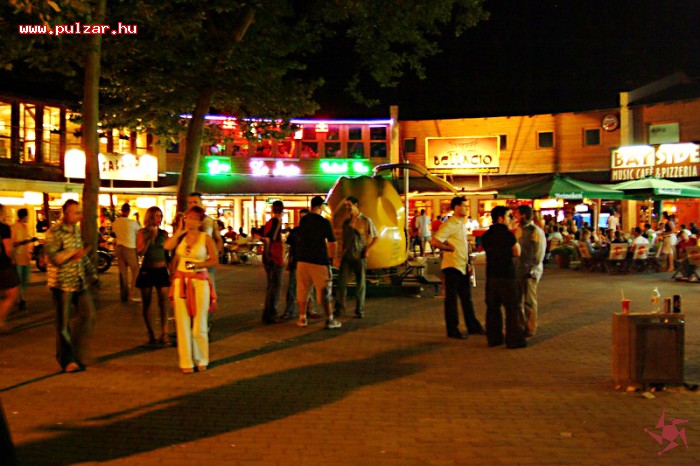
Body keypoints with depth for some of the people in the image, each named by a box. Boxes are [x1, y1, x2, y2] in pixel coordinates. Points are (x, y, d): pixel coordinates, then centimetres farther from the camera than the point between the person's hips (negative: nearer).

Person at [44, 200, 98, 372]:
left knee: (88, 315, 4)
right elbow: (52, 257, -21)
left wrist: (91, 272, 19)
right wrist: (73, 254, -31)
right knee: (63, 323, 2)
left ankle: (77, 356, 17)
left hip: (80, 282, 7)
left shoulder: (77, 230, 12)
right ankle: (67, 360, 14)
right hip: (62, 283, -7)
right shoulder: (54, 233, -12)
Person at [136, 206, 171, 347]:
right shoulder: (142, 233, -1)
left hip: (162, 271, 1)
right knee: (147, 304, 5)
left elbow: (167, 254, 10)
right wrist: (150, 236, -17)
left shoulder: (164, 233, 4)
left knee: (164, 303, -7)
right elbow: (140, 251, -11)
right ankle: (151, 336, 15)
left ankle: (164, 335, -4)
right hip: (147, 271, -1)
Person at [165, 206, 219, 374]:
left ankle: (201, 360, 17)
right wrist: (179, 231, -5)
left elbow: (214, 259, -3)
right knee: (182, 323, 2)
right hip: (180, 281, 3)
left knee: (199, 323, 1)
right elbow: (167, 246, -13)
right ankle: (186, 362, 10)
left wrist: (198, 265, -15)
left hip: (199, 282, -3)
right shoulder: (181, 237, 6)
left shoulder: (206, 238, -1)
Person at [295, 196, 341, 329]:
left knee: (302, 290, 12)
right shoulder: (324, 222, -9)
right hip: (319, 261, -4)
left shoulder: (303, 221, 6)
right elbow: (332, 243, -5)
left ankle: (302, 318, 14)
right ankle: (330, 320, 4)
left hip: (302, 259, 5)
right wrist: (332, 258, 10)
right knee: (324, 291, 2)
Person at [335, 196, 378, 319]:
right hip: (346, 256, 3)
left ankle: (359, 310, 12)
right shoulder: (346, 222, 10)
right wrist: (342, 250, 6)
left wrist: (367, 249, -8)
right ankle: (340, 308, 5)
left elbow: (375, 237, 1)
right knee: (341, 282, -3)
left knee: (361, 284, 3)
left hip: (360, 256, -3)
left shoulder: (366, 221, -3)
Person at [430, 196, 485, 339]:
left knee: (466, 297, 15)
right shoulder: (449, 224, -15)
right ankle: (452, 330, 9)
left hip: (463, 266, 9)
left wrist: (468, 263, 16)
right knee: (451, 298, 1)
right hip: (452, 266, -9)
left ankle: (473, 326, 24)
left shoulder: (462, 224, 14)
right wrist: (451, 248, -14)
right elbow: (434, 242, -24)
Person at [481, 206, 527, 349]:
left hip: (491, 275, 6)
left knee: (492, 307, 12)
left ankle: (493, 338, 16)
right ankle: (514, 340, 3)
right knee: (512, 308, 1)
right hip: (506, 275, -6)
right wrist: (516, 238, 11)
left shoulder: (486, 236, 6)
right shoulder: (508, 234, -13)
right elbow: (517, 253, -3)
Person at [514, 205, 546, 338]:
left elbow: (539, 254, -15)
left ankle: (530, 329, 10)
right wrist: (515, 267, 13)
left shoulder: (536, 231, -12)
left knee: (529, 302, 1)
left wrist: (532, 270, -18)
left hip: (529, 272, -8)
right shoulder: (522, 230, 13)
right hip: (519, 270, 8)